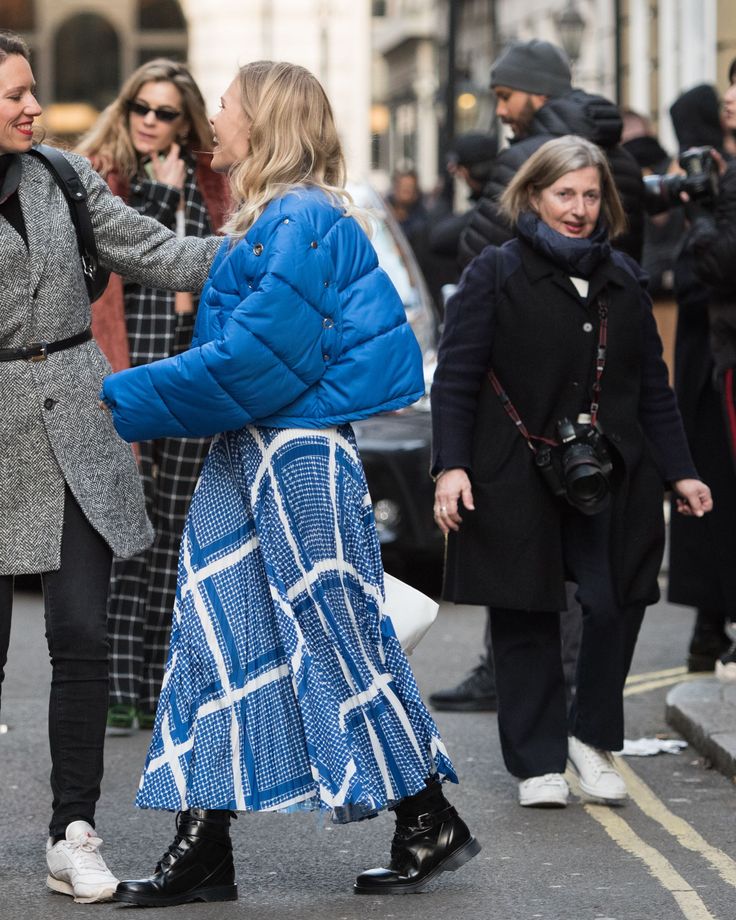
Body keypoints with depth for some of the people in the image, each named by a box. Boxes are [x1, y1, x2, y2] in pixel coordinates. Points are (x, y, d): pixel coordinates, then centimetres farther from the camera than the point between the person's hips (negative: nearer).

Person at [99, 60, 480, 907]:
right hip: (243, 460, 10)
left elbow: (252, 360, -21)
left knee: (335, 640, -1)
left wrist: (126, 400, -16)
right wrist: (135, 401, 8)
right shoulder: (262, 223, 15)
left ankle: (431, 826, 13)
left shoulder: (306, 221, -15)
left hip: (299, 458, -10)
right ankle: (202, 855, 9)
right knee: (215, 639, 6)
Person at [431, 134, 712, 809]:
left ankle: (594, 737, 16)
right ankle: (539, 762, 13)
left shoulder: (622, 279, 14)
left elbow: (653, 387, 17)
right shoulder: (496, 274, 0)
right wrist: (450, 467, -15)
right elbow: (455, 378, -5)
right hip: (517, 479, -3)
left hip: (609, 476, 3)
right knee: (526, 620, 2)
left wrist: (678, 472, 11)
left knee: (618, 603, -5)